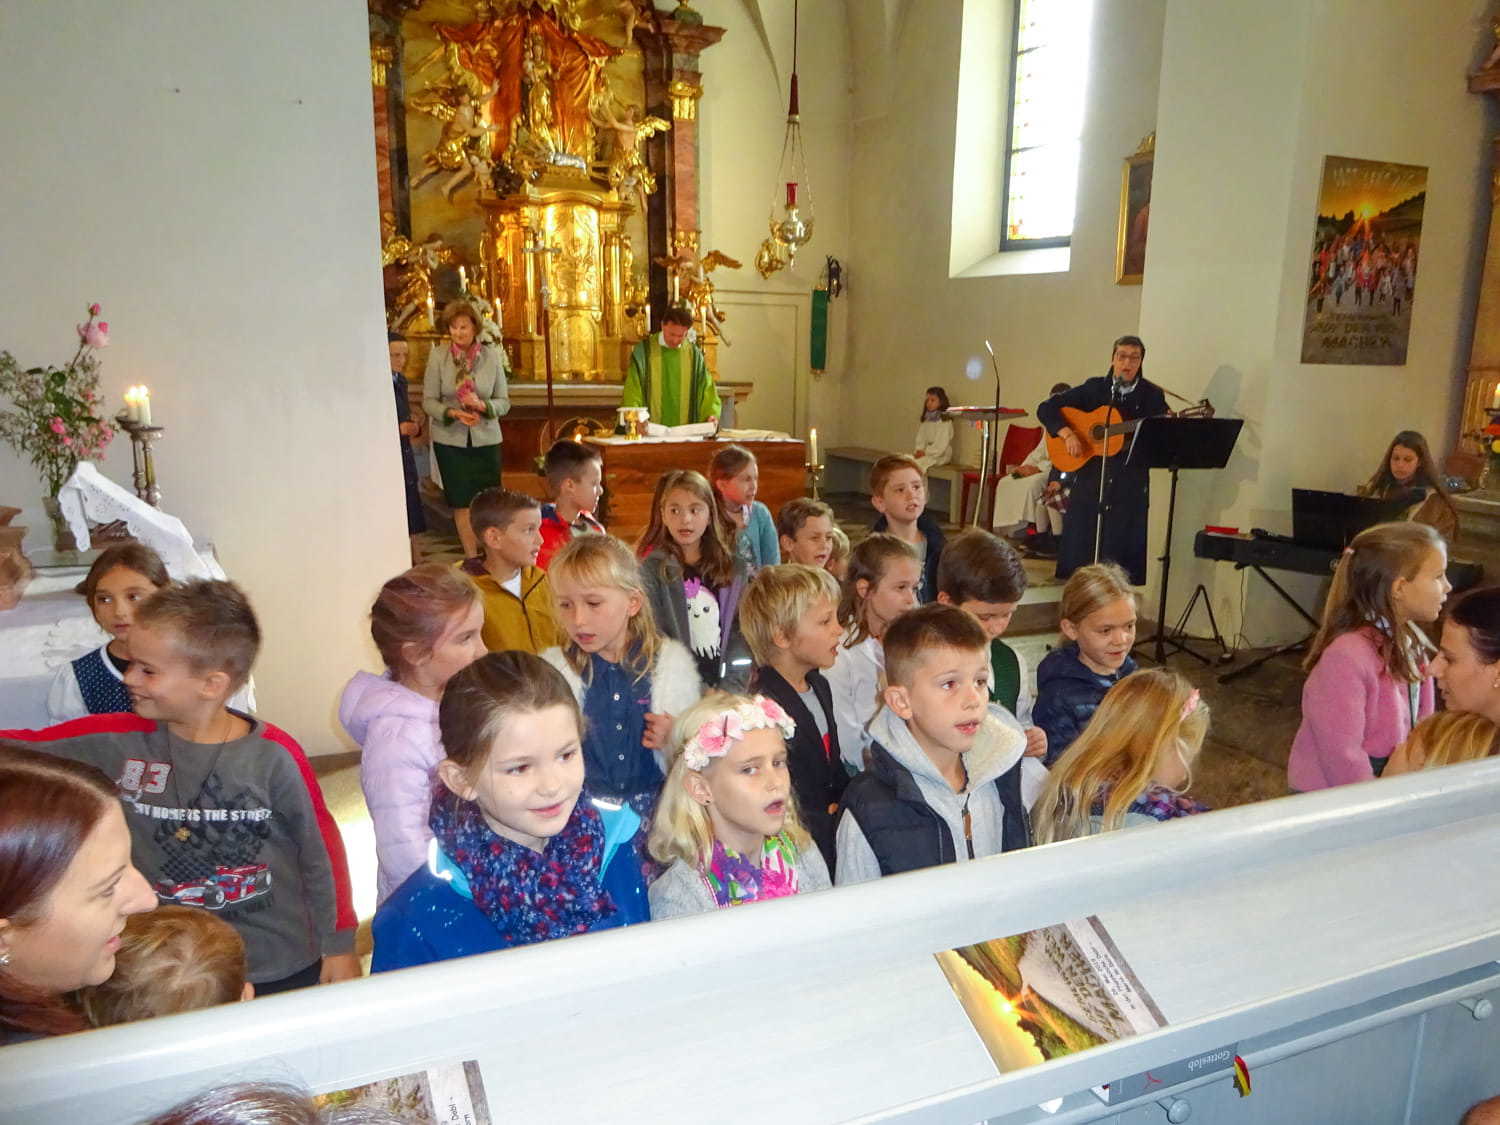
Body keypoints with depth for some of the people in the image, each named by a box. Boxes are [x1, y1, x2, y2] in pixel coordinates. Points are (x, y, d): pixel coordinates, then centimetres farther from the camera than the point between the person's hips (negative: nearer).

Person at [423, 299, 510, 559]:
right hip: (450, 440, 0)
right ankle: (472, 560, 16)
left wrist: (483, 406, -18)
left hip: (486, 438, 1)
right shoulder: (437, 356, -4)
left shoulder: (492, 356, -1)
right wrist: (452, 413, -20)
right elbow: (428, 400, -2)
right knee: (461, 504, 5)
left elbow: (504, 402, 2)